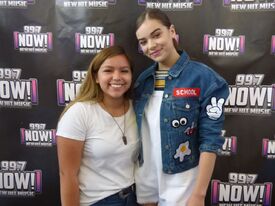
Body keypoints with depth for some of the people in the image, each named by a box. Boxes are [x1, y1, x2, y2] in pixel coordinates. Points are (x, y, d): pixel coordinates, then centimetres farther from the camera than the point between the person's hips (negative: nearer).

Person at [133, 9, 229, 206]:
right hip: (144, 177, 4)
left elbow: (210, 140, -14)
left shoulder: (204, 77, -14)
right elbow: (138, 131, 6)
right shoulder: (143, 78, 1)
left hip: (181, 181, -4)